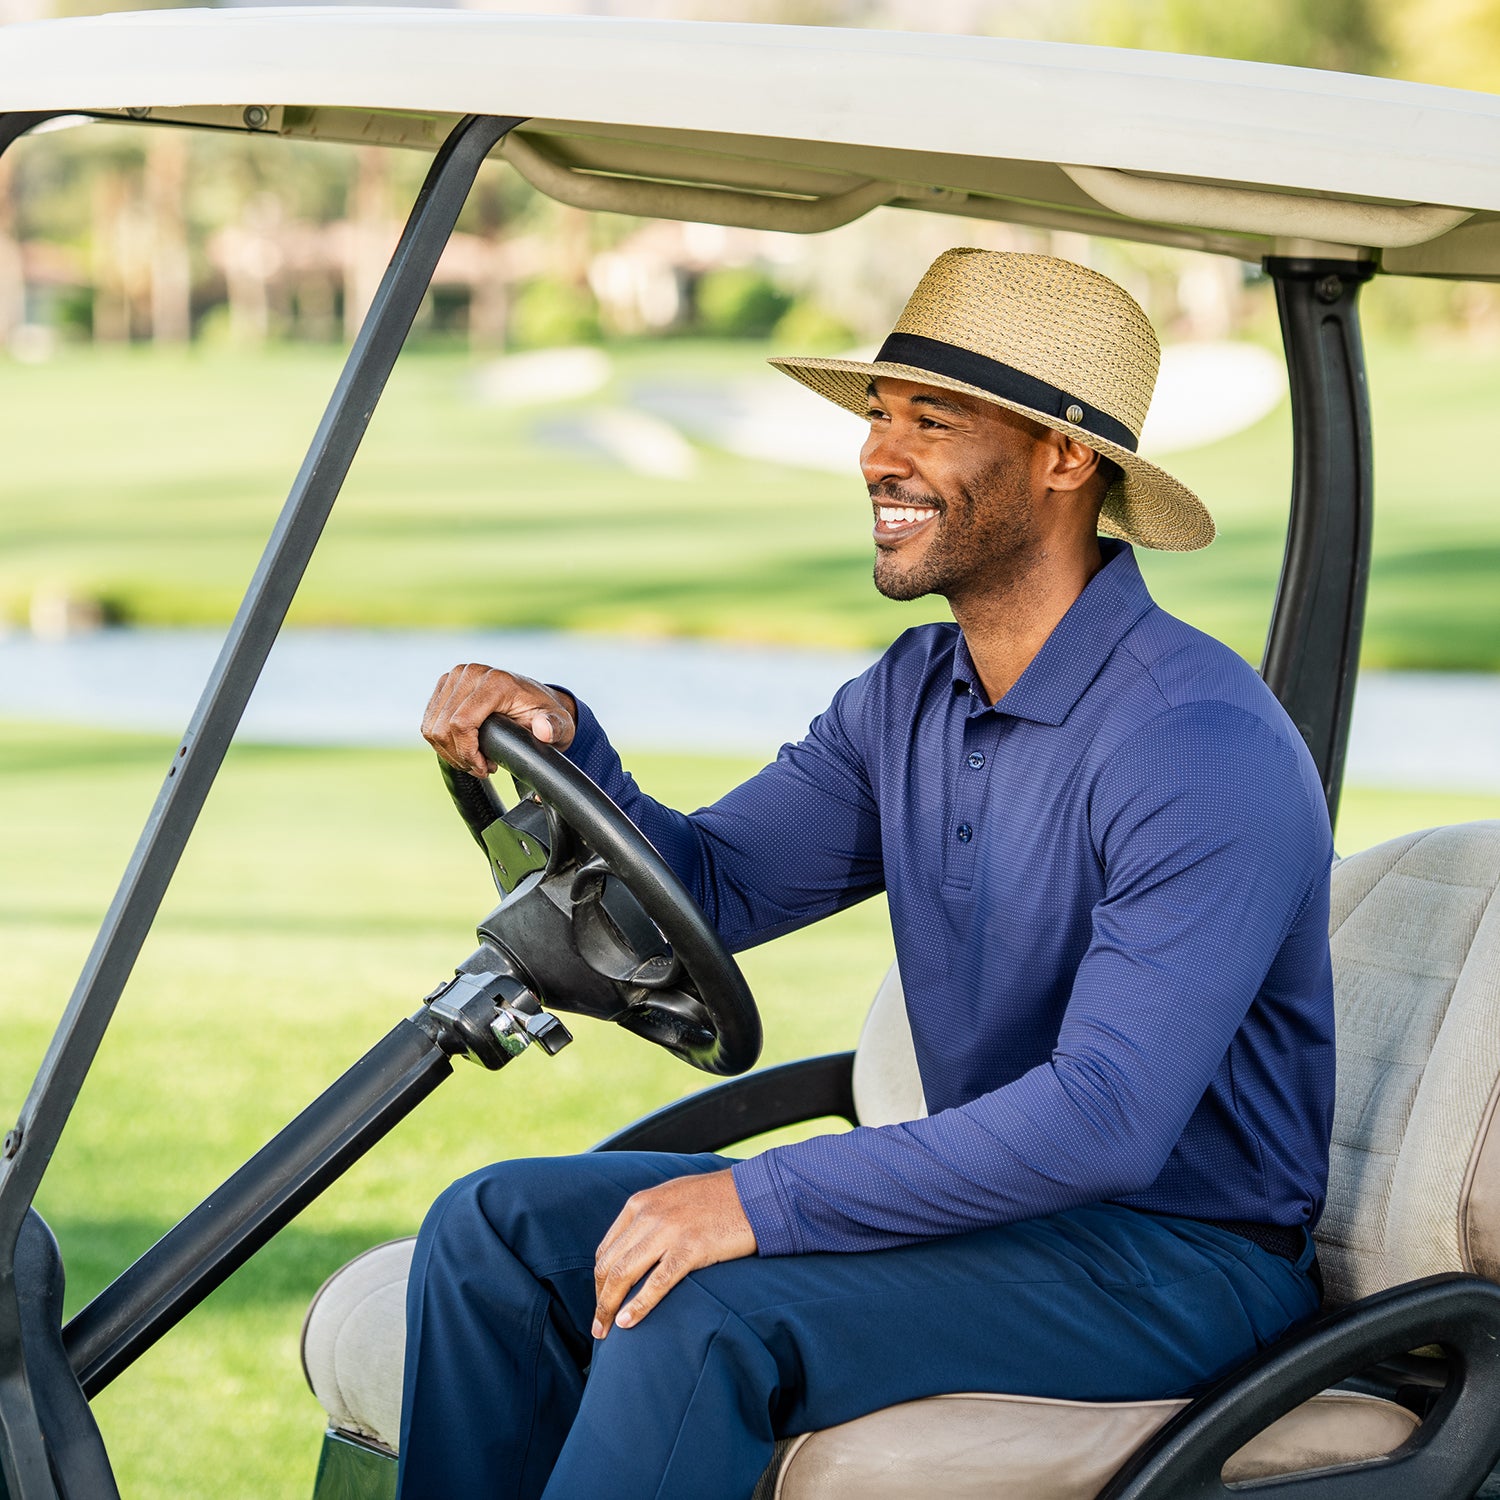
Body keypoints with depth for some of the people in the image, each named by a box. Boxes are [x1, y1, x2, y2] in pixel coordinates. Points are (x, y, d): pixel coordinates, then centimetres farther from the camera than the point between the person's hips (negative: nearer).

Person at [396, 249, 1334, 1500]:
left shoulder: (1204, 746, -22)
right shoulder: (910, 697, 7)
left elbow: (1108, 1116, -30)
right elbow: (707, 890, 10)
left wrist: (763, 1199, -33)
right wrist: (562, 748, -11)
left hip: (1178, 1257, -8)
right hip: (995, 1197, 9)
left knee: (700, 1320, -29)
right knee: (499, 1231, -2)